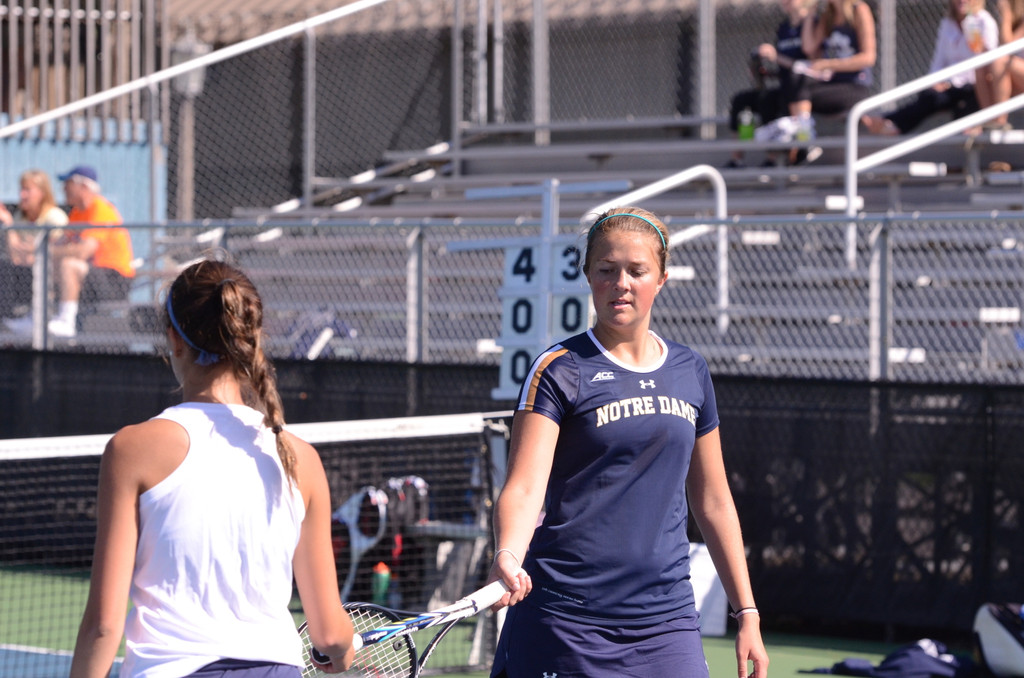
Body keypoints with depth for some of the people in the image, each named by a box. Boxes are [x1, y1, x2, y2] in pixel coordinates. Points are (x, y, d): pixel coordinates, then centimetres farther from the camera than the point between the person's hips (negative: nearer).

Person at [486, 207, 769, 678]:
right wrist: (508, 557, -36)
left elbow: (712, 502, 17)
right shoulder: (560, 370, -4)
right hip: (566, 621, -4)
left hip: (666, 621, 4)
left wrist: (747, 612, 15)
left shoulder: (691, 373, 11)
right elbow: (524, 487, -16)